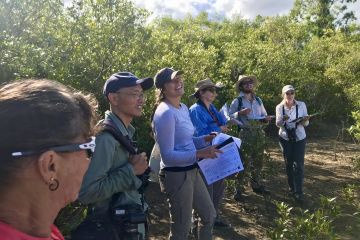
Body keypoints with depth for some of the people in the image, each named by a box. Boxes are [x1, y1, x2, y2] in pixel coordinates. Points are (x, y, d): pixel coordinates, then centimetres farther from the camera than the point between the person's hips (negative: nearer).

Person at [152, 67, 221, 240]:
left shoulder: (183, 108, 7)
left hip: (192, 171, 9)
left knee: (209, 215, 25)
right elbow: (168, 156, -23)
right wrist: (199, 154, -31)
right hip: (176, 175, -9)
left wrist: (206, 139, 2)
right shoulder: (165, 113, -22)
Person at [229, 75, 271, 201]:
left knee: (258, 161, 15)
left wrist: (266, 118, -2)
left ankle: (256, 185, 31)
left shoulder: (258, 100, 12)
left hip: (259, 133, 6)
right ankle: (238, 189, 2)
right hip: (246, 134, -6)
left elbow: (264, 115, 20)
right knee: (244, 162, -6)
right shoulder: (237, 101, -3)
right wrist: (241, 113, -20)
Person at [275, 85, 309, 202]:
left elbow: (305, 124, -4)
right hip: (285, 138, 1)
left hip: (299, 138, -1)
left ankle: (299, 192, -4)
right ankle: (291, 187, 26)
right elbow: (278, 124, -8)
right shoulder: (279, 107, -3)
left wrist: (305, 120, -28)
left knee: (298, 164, -8)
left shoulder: (301, 105, -6)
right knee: (288, 163, 9)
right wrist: (283, 120, -30)